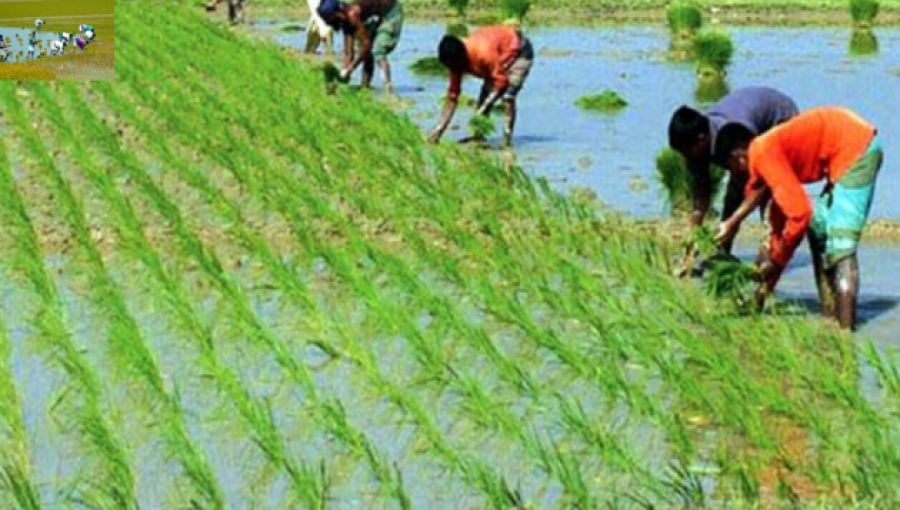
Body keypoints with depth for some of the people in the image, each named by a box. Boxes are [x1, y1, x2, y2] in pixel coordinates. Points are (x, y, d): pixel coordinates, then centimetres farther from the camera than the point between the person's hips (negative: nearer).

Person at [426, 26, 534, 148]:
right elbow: (452, 96, -10)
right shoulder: (456, 62, -16)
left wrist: (482, 110, -40)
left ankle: (507, 141, -20)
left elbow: (500, 81, -34)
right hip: (500, 58, 8)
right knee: (485, 95, 2)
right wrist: (440, 128, -16)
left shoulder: (484, 52, -40)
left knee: (508, 97, -21)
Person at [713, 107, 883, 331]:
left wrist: (775, 260, -5)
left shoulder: (763, 154, -11)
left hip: (856, 147, -11)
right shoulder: (771, 151, 18)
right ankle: (831, 318, 17)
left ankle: (846, 329, -19)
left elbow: (799, 212, -18)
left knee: (839, 244, -13)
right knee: (818, 229, 18)